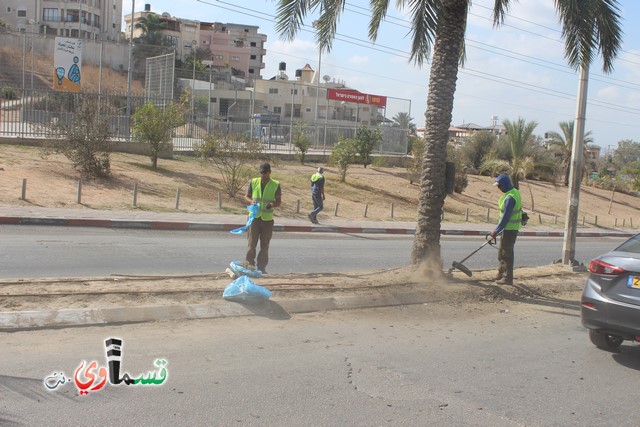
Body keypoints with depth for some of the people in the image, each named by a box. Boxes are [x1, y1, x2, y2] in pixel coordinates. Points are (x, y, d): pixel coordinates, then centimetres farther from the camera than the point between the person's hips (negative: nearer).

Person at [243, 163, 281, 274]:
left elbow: (279, 201, 3)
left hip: (267, 219, 0)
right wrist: (251, 201, -13)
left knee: (265, 245, 7)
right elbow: (246, 196, 9)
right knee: (251, 243, -1)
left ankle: (262, 267, 16)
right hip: (254, 217, 0)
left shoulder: (276, 185, 1)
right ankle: (249, 266, 9)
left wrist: (272, 204, -19)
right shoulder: (253, 182, 3)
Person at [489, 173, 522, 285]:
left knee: (507, 253, -2)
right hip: (510, 227, 10)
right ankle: (501, 273, 31)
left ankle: (508, 278, 5)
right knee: (502, 252, 19)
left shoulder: (510, 198, -24)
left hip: (510, 229, -10)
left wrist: (496, 231, -15)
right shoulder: (514, 192, 9)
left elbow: (505, 217, -23)